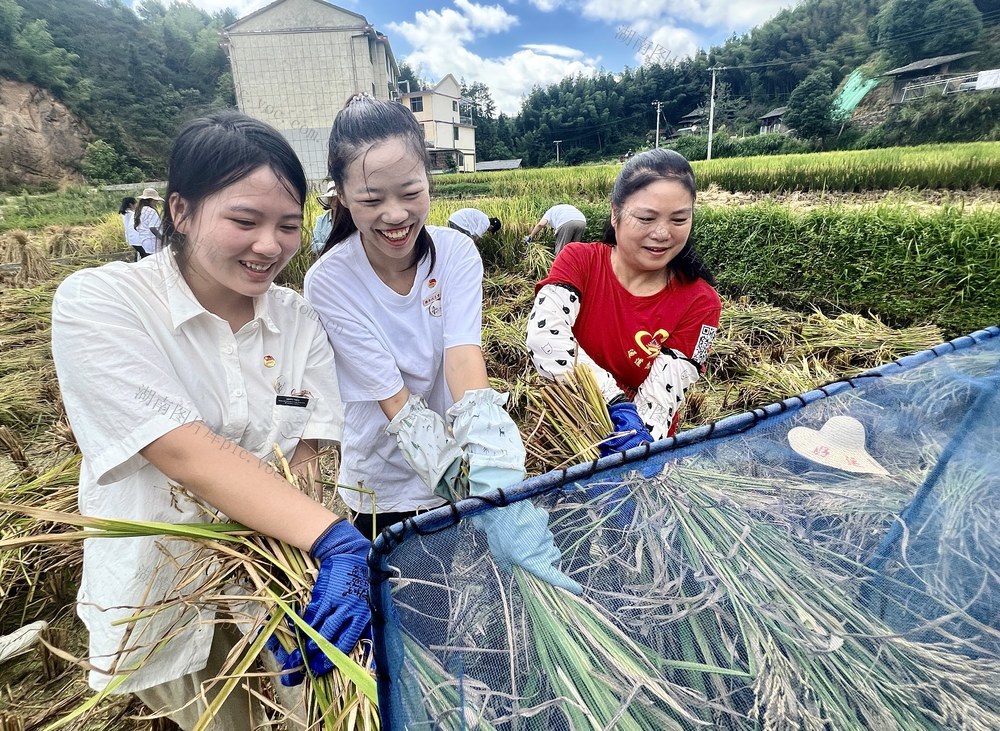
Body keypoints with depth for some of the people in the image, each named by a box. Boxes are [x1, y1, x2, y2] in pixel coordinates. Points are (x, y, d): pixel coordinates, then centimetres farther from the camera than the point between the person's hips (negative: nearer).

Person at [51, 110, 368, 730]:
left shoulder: (300, 320, -7)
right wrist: (335, 537, -37)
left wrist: (327, 556, -26)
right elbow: (187, 454, -28)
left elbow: (302, 459, -10)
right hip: (162, 602, -2)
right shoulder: (97, 303, -17)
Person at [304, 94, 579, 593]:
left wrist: (497, 481, -44)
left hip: (466, 478, 2)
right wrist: (483, 498, -36)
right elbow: (397, 404, -25)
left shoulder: (456, 253, -15)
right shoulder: (329, 282, -20)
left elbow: (465, 363, -28)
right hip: (385, 492, -1)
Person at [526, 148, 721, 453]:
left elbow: (662, 395, -13)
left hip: (642, 451, 0)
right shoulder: (579, 260, -6)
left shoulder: (700, 303, -5)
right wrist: (618, 405, -30)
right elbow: (544, 335, -22)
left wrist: (637, 440, -32)